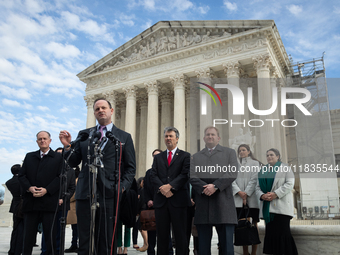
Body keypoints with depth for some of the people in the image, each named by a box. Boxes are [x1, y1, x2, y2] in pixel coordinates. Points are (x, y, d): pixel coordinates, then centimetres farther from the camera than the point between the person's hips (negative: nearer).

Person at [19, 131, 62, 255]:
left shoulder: (58, 157, 5)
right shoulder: (29, 156, 17)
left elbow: (61, 177, -3)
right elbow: (21, 175, 11)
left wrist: (46, 190, -13)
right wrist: (29, 188, -7)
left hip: (49, 201, -3)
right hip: (30, 202, 4)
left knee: (50, 233, 1)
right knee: (28, 233, 8)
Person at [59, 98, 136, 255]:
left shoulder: (124, 137, 10)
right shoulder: (83, 135, 16)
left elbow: (130, 167, 8)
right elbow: (73, 163, 12)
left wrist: (123, 186, -7)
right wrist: (67, 146, -5)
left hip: (110, 195, -2)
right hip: (85, 194, 2)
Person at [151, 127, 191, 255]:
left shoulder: (185, 156, 7)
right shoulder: (158, 157, 17)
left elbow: (185, 174, -6)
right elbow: (153, 176, 6)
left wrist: (170, 186, -17)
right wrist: (162, 188, -12)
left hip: (178, 200, -3)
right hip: (161, 200, 3)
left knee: (180, 234, 1)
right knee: (161, 234, 6)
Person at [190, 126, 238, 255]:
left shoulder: (229, 152, 15)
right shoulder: (196, 156, 20)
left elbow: (232, 173, 0)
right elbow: (192, 176, 6)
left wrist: (215, 186, -12)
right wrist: (204, 188, -12)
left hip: (223, 201, -2)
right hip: (202, 204, 2)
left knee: (226, 243, -2)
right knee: (203, 244, 5)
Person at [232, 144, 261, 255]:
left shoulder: (255, 163, 10)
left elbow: (254, 179, -1)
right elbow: (232, 180, 6)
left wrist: (246, 193, -11)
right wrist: (239, 192, -10)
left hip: (252, 198, -2)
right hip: (239, 199, 2)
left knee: (253, 225, -2)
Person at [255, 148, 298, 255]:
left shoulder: (285, 168, 8)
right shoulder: (262, 170, 20)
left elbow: (289, 184, -5)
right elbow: (258, 187, 14)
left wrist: (275, 194, -15)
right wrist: (262, 196, -8)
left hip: (282, 206, -4)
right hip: (268, 207, 4)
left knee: (283, 232, -10)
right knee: (270, 233, 2)